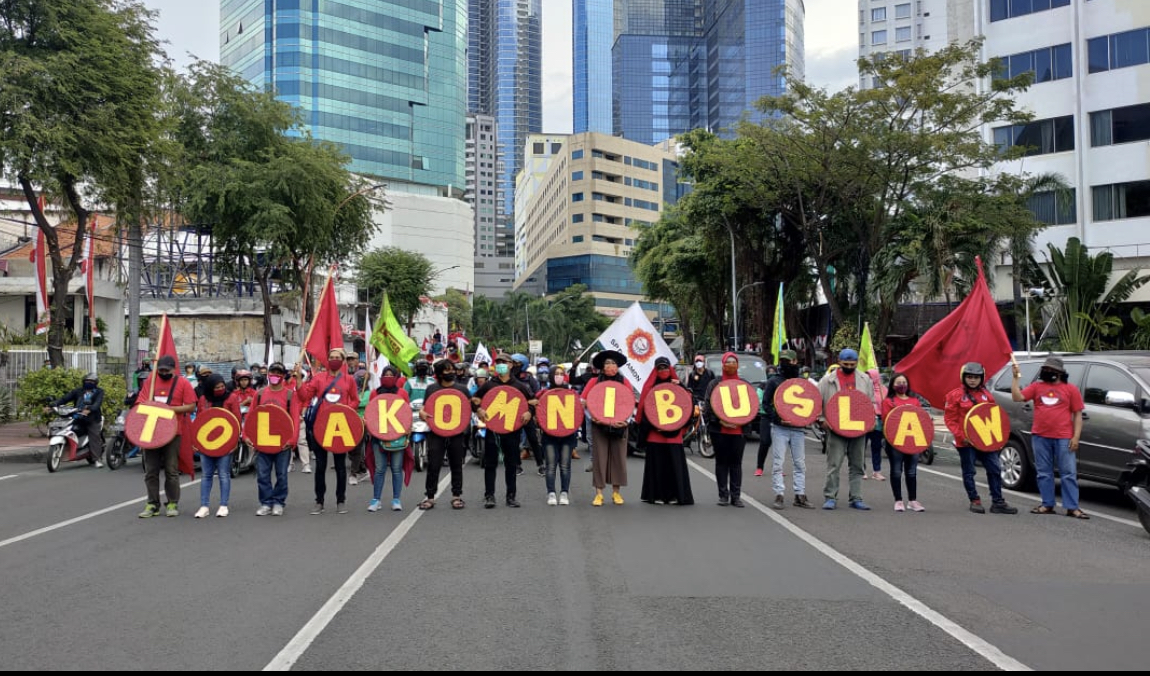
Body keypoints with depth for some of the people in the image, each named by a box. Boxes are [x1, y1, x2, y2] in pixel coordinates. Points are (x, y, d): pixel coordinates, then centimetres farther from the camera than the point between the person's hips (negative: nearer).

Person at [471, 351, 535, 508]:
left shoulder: (519, 385, 6)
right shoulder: (489, 385, 6)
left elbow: (533, 401, 10)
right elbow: (474, 399, 10)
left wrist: (529, 412, -8)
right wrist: (479, 409, -9)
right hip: (492, 428, 0)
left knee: (511, 464, 6)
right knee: (490, 463, 2)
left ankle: (511, 496, 14)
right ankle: (489, 496, 7)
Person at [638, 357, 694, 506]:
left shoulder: (676, 385, 11)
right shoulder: (650, 386, 6)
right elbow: (644, 407, 0)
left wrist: (679, 387, -13)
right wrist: (651, 425, -11)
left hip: (673, 432, 1)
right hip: (654, 432, -1)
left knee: (674, 463, -1)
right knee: (657, 464, 1)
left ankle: (674, 495, 6)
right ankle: (657, 494, 8)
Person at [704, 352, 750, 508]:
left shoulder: (745, 385, 10)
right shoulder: (715, 384, 5)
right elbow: (707, 405, 0)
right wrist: (719, 420, -11)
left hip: (739, 430, 1)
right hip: (719, 430, -1)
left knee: (736, 463, 4)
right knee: (721, 462, 4)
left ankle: (736, 496, 10)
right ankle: (723, 495, 11)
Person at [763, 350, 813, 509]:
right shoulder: (774, 381, 4)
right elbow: (766, 403, -1)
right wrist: (777, 418, -14)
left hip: (798, 428, 3)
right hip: (779, 428, -3)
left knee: (800, 463, 6)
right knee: (778, 463, -5)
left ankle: (800, 495, 13)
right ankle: (779, 495, -1)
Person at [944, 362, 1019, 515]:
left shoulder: (986, 394, 11)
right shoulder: (956, 395, -3)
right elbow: (949, 418, -5)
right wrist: (960, 435, -14)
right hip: (966, 441, -4)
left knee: (995, 469, 1)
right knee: (969, 472, 5)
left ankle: (997, 502, 9)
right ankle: (975, 501, 17)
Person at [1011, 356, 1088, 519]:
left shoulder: (1071, 389, 4)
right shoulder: (1036, 386, 10)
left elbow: (1077, 415, 3)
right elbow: (1017, 397, 0)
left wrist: (1076, 436, -5)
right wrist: (1016, 377, -5)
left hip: (1063, 438, -2)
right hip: (1040, 437, 2)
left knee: (1068, 473, -1)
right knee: (1044, 473, 7)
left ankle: (1072, 507, 3)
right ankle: (1047, 504, 15)